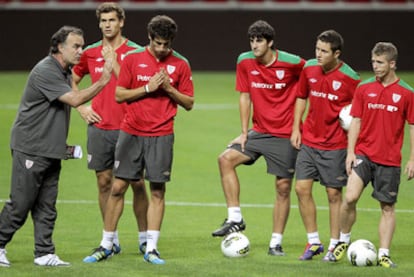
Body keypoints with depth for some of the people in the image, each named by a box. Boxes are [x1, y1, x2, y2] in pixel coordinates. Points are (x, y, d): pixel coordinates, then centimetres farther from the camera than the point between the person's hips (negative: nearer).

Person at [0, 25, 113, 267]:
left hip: (52, 151, 9)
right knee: (20, 204, -4)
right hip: (30, 149, -9)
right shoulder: (45, 72, -16)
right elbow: (74, 100, -21)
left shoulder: (66, 72, 14)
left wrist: (62, 143, 16)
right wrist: (103, 81, -22)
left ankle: (45, 253, 8)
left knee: (46, 207, 6)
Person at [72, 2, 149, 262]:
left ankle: (144, 238, 10)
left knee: (137, 182, -2)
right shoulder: (90, 53, 8)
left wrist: (114, 63, -16)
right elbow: (71, 82, 21)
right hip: (99, 127, 3)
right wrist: (81, 107, 9)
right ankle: (111, 239, 12)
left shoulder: (134, 52, -2)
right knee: (104, 182, 5)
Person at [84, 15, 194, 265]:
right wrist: (147, 88, -12)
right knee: (118, 187, 0)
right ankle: (106, 245, 9)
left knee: (158, 190, -2)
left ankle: (151, 248, 4)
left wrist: (169, 88, -10)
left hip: (161, 136, 0)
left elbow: (189, 103, 5)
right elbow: (119, 95, 0)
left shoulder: (180, 64, 3)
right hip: (132, 132, 0)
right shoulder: (133, 59, 1)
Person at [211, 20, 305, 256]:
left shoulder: (291, 63, -14)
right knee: (226, 159, -16)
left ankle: (276, 243, 9)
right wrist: (244, 132, 1)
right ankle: (235, 219, -11)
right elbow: (245, 96, 5)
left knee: (284, 187, -1)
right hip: (260, 131, 4)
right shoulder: (245, 62, -3)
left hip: (286, 135, -4)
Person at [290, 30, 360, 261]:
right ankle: (314, 242, 12)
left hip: (335, 145, -4)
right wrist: (296, 128, 9)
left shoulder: (350, 77, -13)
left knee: (334, 194, 2)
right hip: (308, 140, 4)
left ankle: (334, 245, 13)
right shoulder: (309, 69, 1)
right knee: (302, 188, 0)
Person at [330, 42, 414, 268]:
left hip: (390, 160, 0)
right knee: (350, 197, -16)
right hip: (363, 153, 0)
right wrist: (350, 152, -2)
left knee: (388, 207, 4)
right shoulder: (364, 88, 4)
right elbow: (355, 121, 5)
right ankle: (344, 239, 5)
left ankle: (383, 254, 11)